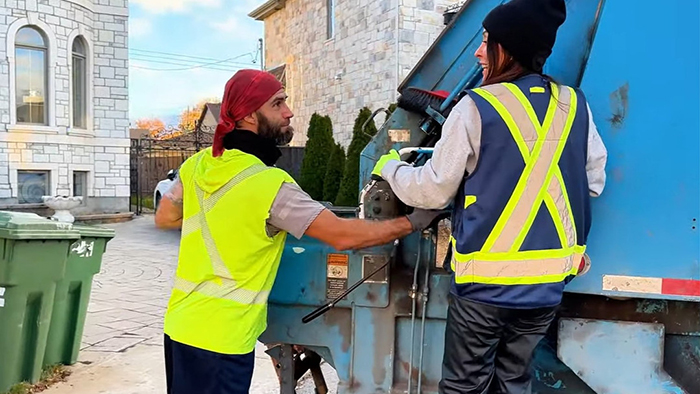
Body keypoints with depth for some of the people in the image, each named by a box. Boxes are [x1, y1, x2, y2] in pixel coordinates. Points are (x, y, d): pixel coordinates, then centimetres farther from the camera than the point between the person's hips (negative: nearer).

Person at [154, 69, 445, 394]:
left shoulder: (197, 165, 1)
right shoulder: (269, 184, -21)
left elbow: (164, 218, 17)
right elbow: (343, 236, -20)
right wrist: (414, 222, -10)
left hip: (181, 323, 8)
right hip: (220, 338, -8)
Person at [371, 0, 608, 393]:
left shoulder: (477, 108, -13)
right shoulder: (574, 104, 1)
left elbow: (433, 190, -7)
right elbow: (594, 181, 10)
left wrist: (390, 167, 11)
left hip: (486, 280, -4)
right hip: (548, 282, 5)